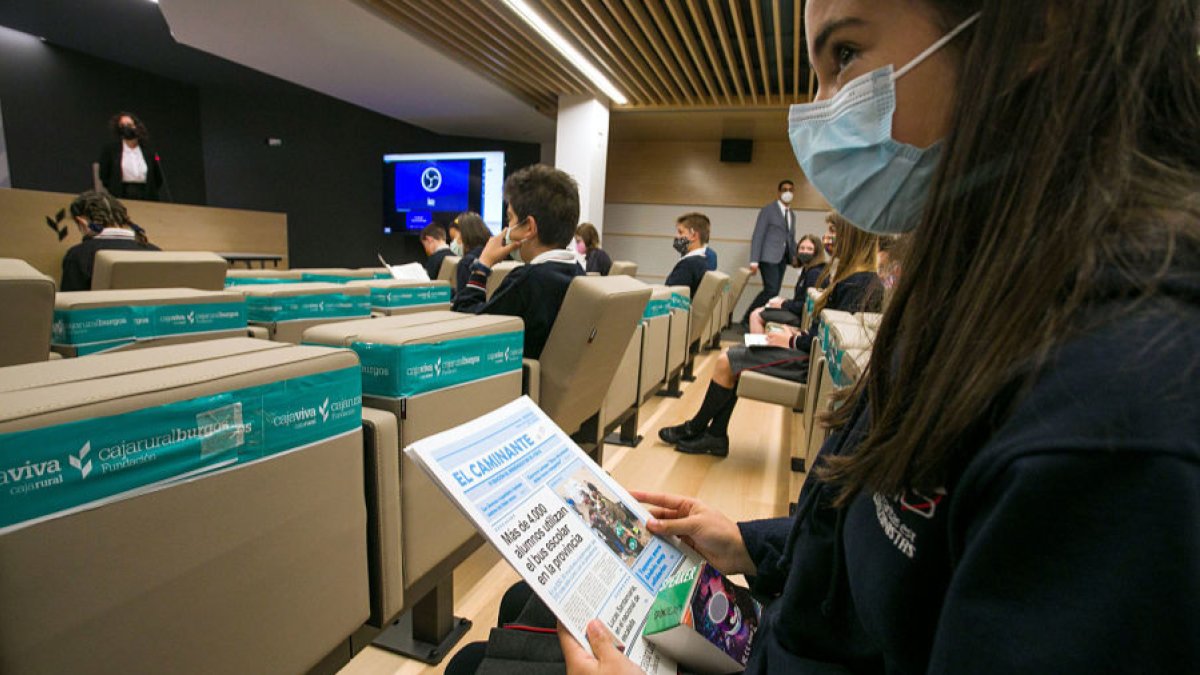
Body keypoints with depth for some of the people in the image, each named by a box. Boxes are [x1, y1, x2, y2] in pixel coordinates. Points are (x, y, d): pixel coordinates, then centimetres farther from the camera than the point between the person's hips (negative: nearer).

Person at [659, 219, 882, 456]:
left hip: (810, 361, -10)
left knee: (726, 361, -11)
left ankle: (694, 429, 10)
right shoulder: (864, 278, 13)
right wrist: (800, 335, 4)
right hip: (810, 351, 10)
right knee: (731, 358, 4)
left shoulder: (858, 282, -18)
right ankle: (715, 436, 5)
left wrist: (793, 342, -11)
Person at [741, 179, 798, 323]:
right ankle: (748, 319, -7)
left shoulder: (792, 215, 19)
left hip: (782, 259, 7)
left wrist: (795, 256, 2)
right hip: (769, 257, -7)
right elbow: (757, 236, -8)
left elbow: (791, 238, 22)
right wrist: (754, 261, -16)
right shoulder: (768, 210, -2)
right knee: (771, 290, -16)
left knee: (774, 292, 2)